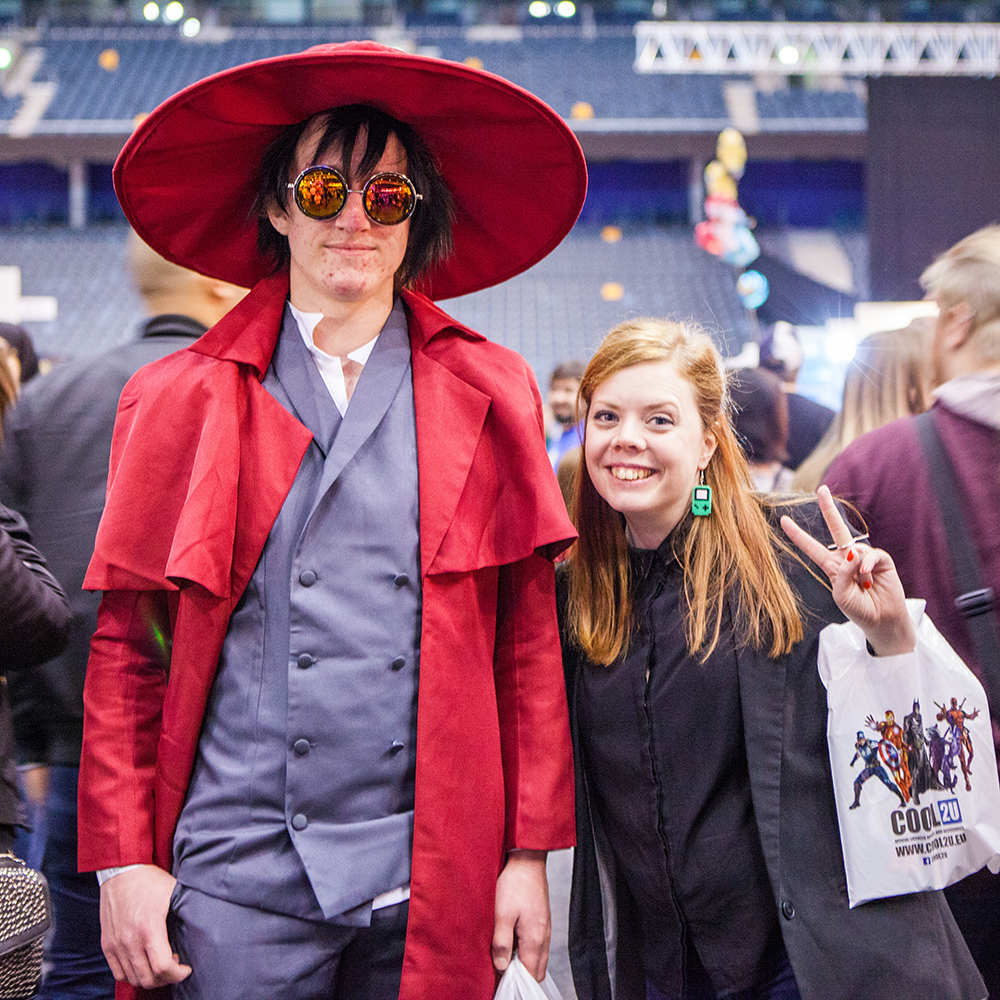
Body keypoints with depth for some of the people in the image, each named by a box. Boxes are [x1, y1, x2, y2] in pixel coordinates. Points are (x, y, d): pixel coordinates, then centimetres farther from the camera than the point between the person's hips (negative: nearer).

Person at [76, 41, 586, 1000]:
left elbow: (529, 643, 5)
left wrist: (530, 851, 1)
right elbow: (124, 651, 5)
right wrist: (124, 859, -1)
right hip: (238, 876, -1)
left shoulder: (487, 394, 6)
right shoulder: (183, 399, 4)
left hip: (434, 877, 1)